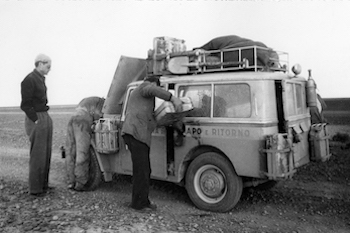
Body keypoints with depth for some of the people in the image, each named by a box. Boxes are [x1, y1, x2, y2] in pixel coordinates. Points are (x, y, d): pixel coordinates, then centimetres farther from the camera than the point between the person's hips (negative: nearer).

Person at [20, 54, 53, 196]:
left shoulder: (41, 79, 13)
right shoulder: (29, 80, -13)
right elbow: (25, 105, -15)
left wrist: (45, 119, 12)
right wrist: (36, 120, -16)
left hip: (45, 117, 9)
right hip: (36, 120, -9)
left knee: (46, 154, 14)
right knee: (38, 156, -2)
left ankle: (43, 184, 26)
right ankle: (35, 189, 8)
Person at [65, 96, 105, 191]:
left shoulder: (85, 100, 38)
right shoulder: (101, 101, 16)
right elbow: (97, 114, 1)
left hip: (72, 119, 8)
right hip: (83, 121, -8)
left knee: (70, 153, 7)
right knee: (82, 154, -8)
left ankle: (71, 182, 8)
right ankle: (80, 184, -9)